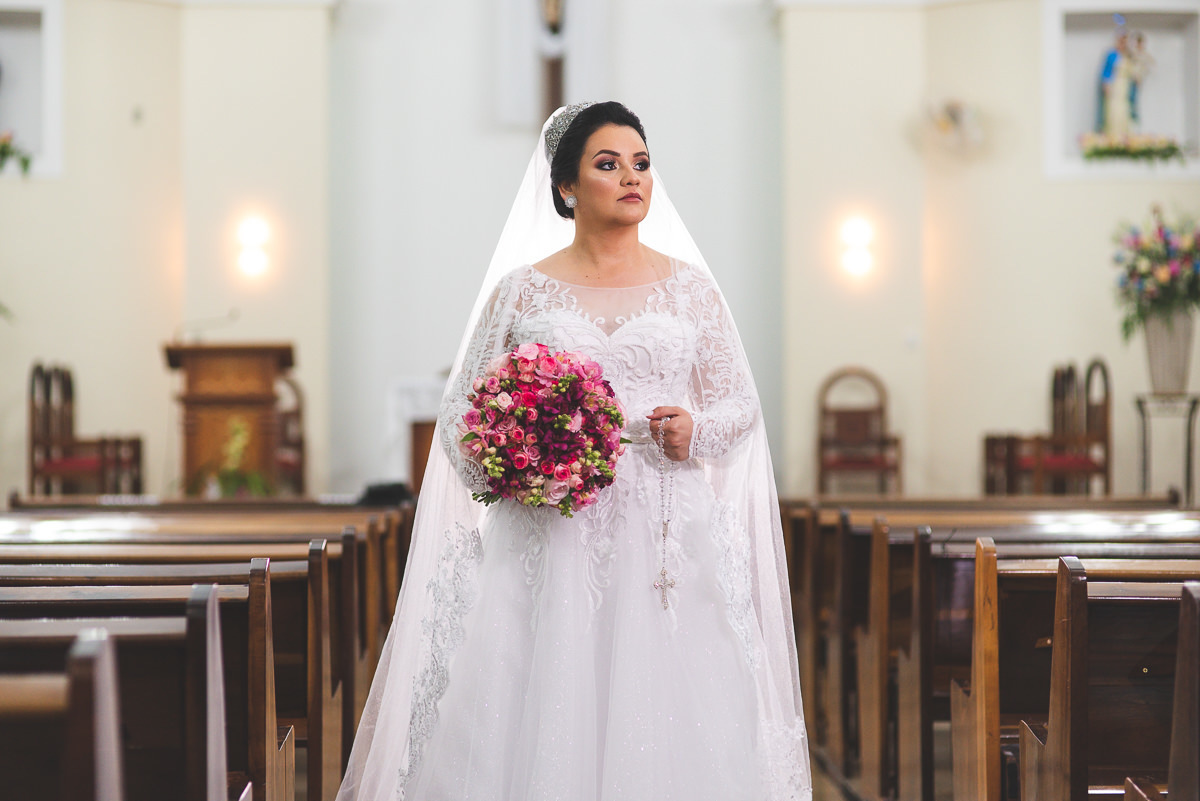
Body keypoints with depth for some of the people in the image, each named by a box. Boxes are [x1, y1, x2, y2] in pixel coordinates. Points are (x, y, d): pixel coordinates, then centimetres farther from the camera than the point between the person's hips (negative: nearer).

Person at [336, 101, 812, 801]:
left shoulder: (689, 286, 9)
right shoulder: (522, 289, 6)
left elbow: (741, 402, 11)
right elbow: (462, 409, 8)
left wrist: (696, 431, -9)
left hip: (668, 540, 1)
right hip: (552, 547, -1)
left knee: (667, 717, -3)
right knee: (545, 718, -4)